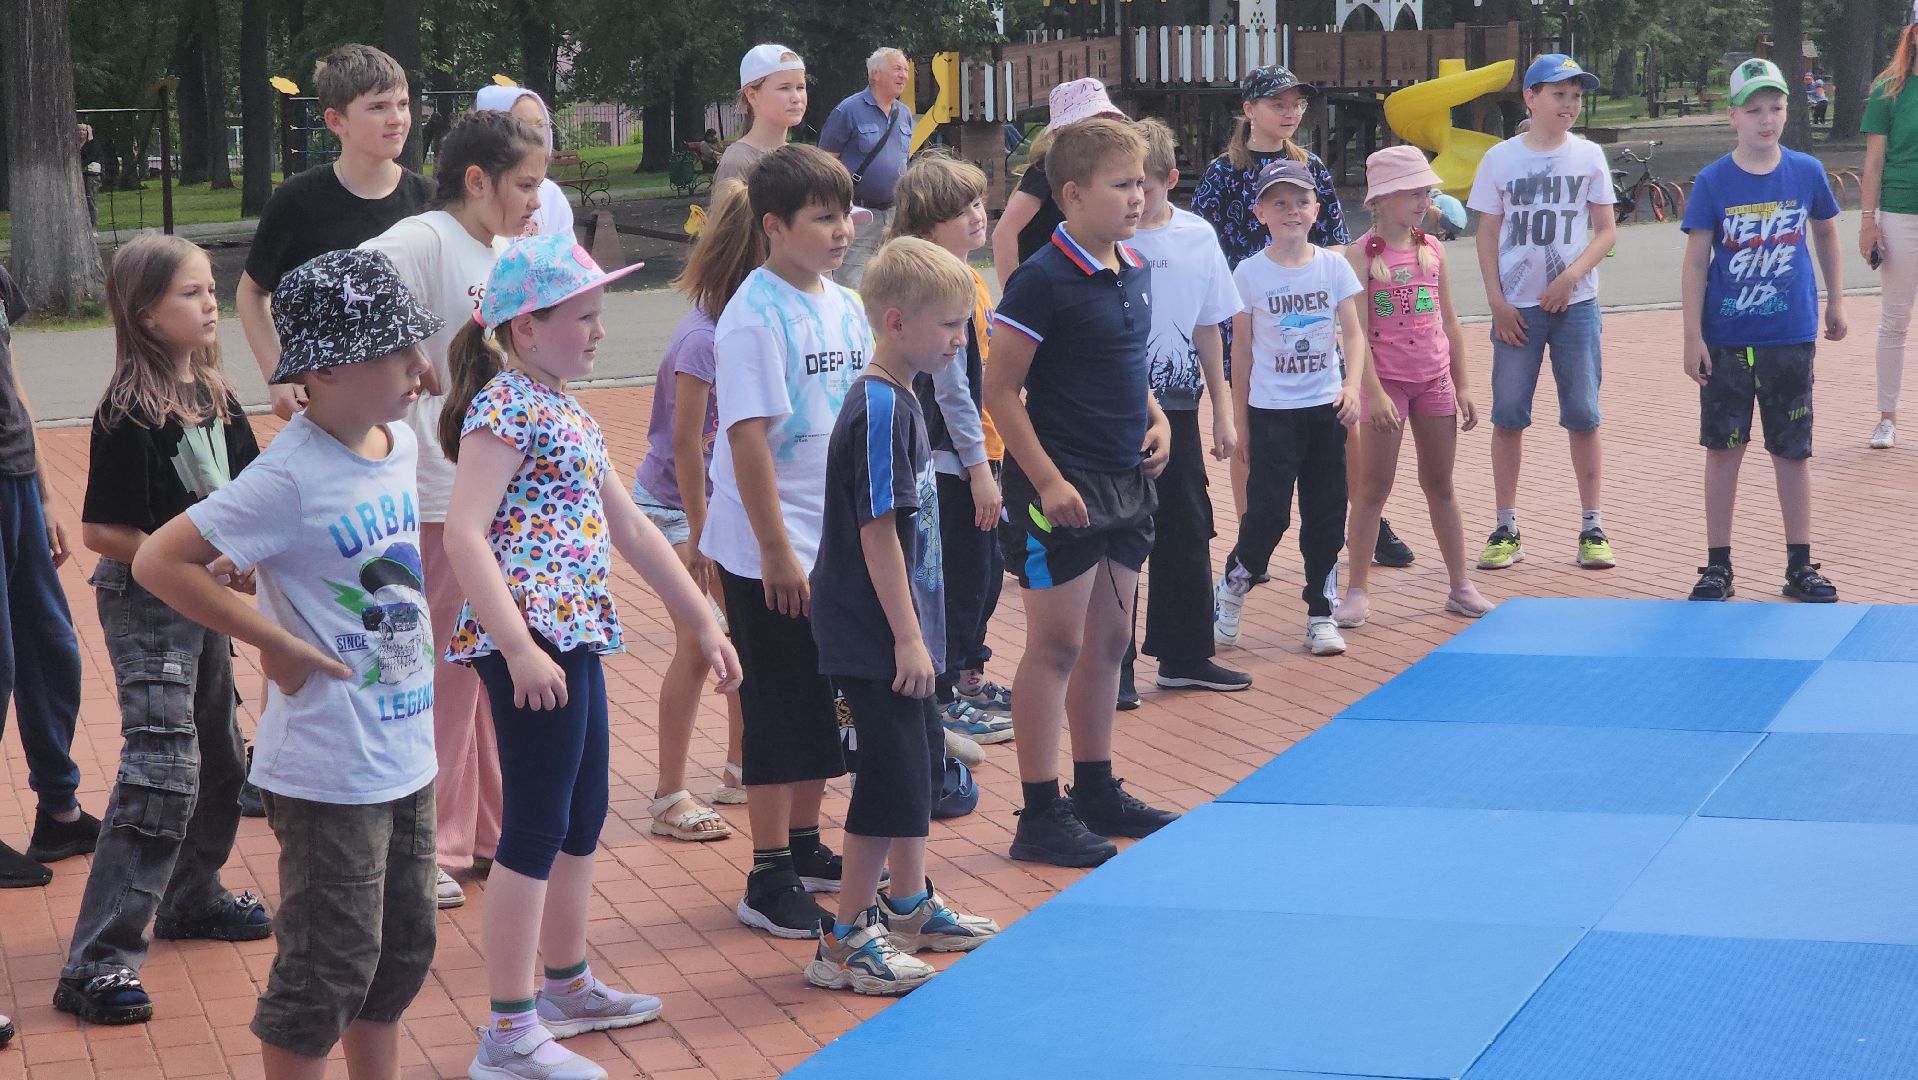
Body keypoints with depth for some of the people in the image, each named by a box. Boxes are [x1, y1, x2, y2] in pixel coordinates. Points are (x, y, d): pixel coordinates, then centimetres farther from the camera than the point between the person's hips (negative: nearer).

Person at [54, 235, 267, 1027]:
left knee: (221, 757, 20)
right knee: (162, 772, -16)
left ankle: (191, 899, 42)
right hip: (146, 608, -8)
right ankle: (97, 964, -16)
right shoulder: (129, 413, -19)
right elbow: (103, 531, -20)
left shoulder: (216, 396, 4)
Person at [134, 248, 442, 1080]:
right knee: (329, 966, 1)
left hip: (406, 753, 8)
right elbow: (159, 562, -23)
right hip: (330, 769, -8)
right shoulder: (288, 479, -21)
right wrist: (276, 644, -20)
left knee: (402, 948, 18)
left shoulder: (400, 444, 3)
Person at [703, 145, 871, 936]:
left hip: (838, 543, 7)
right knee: (778, 710, -1)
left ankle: (805, 847, 29)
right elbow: (748, 437, -19)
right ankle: (768, 879, 7)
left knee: (824, 705, 15)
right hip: (770, 552, -7)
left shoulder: (845, 307, 7)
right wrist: (776, 550, -20)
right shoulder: (755, 315, -16)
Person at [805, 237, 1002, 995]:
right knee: (894, 777, -7)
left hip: (899, 627, 10)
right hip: (875, 638, -10)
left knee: (921, 759, 20)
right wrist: (907, 636, -21)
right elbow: (878, 533, -22)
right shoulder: (879, 409, -20)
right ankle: (845, 941, 0)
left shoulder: (900, 400, 10)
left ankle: (908, 907, 36)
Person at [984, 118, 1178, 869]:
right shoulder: (1043, 280, -16)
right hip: (1062, 487, -8)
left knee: (1108, 640, 15)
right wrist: (1047, 481, -19)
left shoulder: (1134, 272, 8)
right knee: (1056, 644, -3)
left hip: (1126, 482, 8)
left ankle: (1098, 791, 26)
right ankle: (1040, 814, 3)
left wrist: (1154, 419, 5)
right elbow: (1001, 391, -15)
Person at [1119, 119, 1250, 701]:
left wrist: (1223, 411, 12)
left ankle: (1185, 656, 25)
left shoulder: (1197, 237, 3)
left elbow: (1208, 329, 11)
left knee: (1187, 531, 12)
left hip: (1177, 403, 4)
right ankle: (1111, 668, 10)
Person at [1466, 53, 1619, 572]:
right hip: (1516, 308, 0)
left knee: (1583, 414, 1)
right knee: (1508, 415, 1)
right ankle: (1506, 530, 10)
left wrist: (1571, 277, -11)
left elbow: (1606, 230, 4)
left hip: (1575, 303, 0)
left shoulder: (1588, 156, 4)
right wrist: (1497, 302, -4)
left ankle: (1592, 529, 9)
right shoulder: (1501, 158, 3)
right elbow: (1488, 236, 5)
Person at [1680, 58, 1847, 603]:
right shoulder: (1713, 181, -7)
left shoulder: (1807, 172, -2)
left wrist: (1835, 301, 20)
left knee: (1793, 451, 7)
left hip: (1791, 336, 1)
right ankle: (1718, 565, 13)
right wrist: (1692, 337, -8)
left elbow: (1826, 232, 15)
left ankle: (1800, 566, 17)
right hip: (1727, 338, -1)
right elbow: (1696, 261, -5)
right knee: (1723, 447, 5)